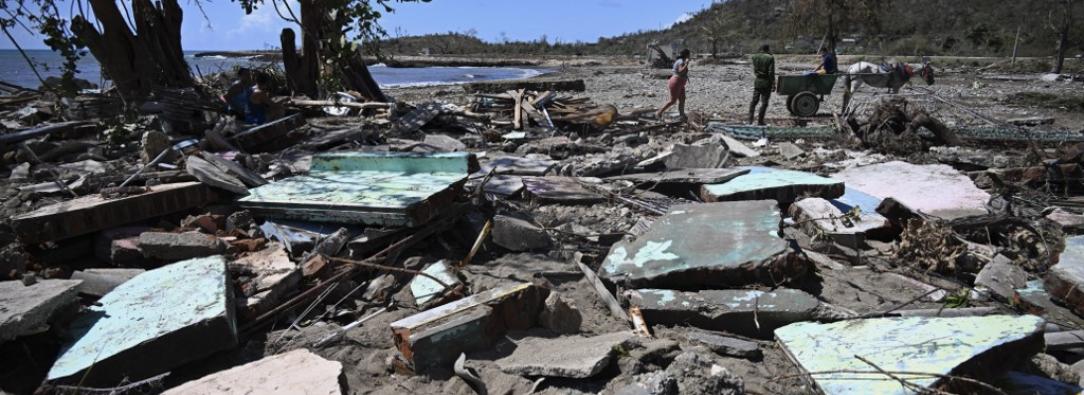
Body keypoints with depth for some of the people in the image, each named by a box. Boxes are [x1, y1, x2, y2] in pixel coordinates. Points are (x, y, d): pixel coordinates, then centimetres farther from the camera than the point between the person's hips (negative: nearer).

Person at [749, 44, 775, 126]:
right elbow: (771, 72, -13)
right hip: (767, 82, -4)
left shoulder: (755, 57, 1)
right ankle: (760, 121, 5)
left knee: (754, 101, 11)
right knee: (764, 103, 4)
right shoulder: (770, 58, -12)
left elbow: (754, 71, 5)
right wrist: (773, 82, -7)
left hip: (758, 81, 4)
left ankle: (750, 120, 5)